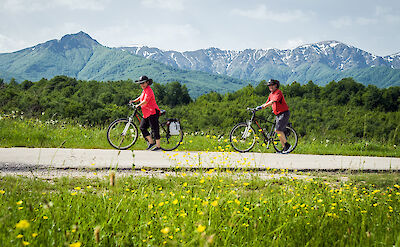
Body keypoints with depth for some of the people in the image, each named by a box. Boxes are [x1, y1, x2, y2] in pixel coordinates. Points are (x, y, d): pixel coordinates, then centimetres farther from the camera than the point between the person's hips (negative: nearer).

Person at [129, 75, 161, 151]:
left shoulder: (148, 90, -14)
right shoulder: (144, 90, 17)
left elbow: (145, 101, -22)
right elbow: (141, 97, 30)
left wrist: (138, 105, -13)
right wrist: (134, 101, 16)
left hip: (152, 112, -10)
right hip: (147, 113, 10)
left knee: (155, 129, -6)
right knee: (142, 127, 8)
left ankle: (158, 146, -1)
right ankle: (151, 142, 15)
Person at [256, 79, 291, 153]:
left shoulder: (278, 92, -14)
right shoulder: (271, 94, 14)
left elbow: (273, 102, -27)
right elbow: (267, 103, 18)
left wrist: (262, 106, -31)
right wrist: (258, 108, 4)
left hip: (284, 113, -9)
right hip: (278, 114, 9)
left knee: (278, 130, -18)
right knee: (279, 131, 6)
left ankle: (287, 144, -6)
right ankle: (284, 148, 10)